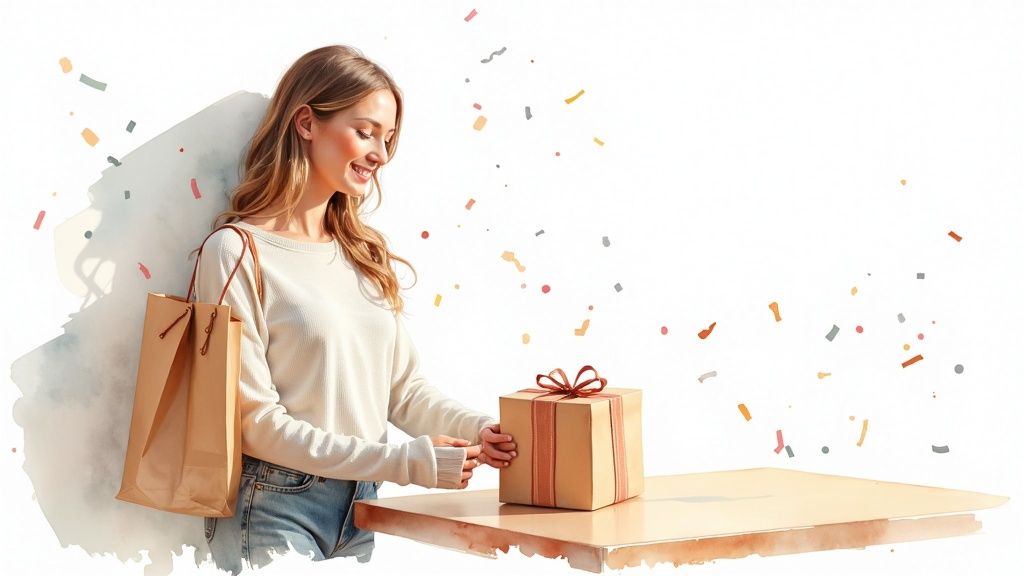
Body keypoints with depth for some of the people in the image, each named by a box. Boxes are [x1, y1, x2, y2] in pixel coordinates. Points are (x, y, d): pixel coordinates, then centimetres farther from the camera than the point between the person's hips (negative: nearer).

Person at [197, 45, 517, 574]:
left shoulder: (364, 254, 11)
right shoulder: (238, 252, -11)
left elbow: (404, 387, 9)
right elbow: (255, 420, -16)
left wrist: (479, 431, -10)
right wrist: (407, 461, -19)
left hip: (359, 509, 7)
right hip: (276, 513, -6)